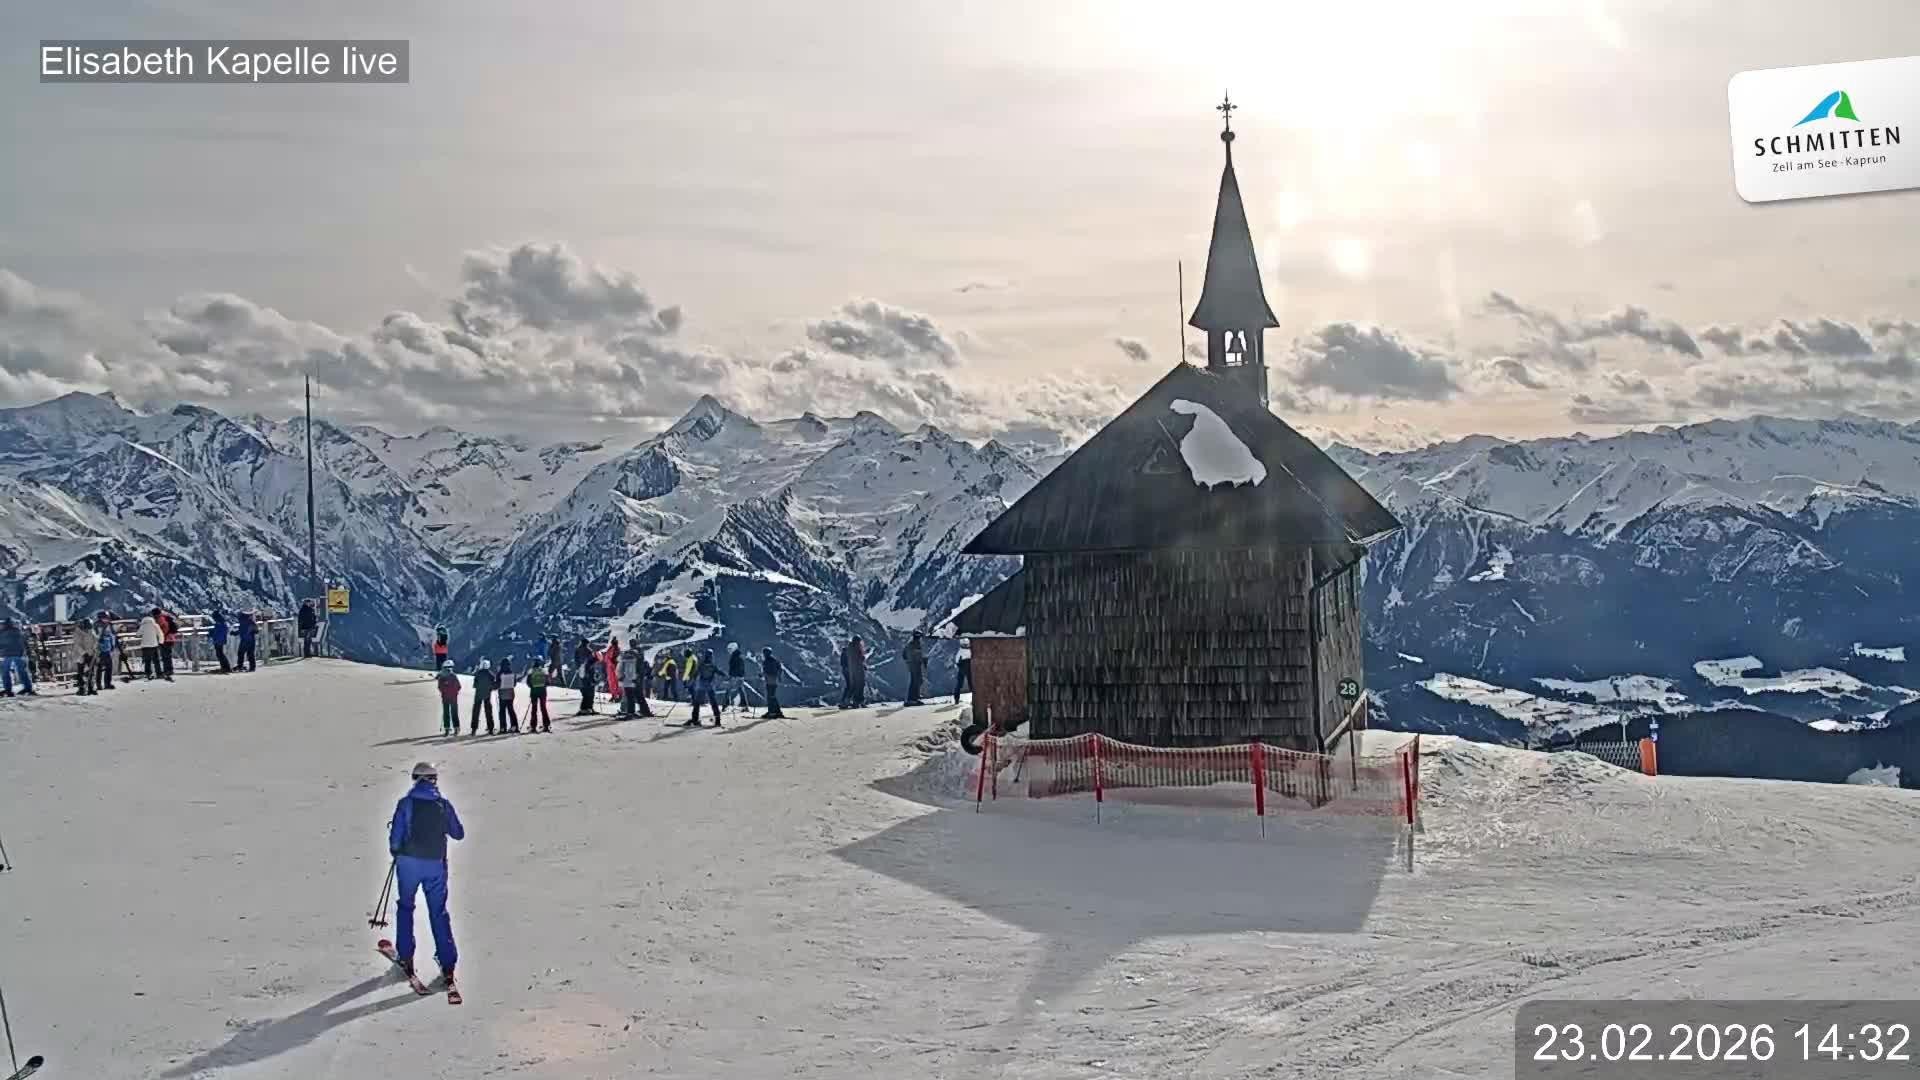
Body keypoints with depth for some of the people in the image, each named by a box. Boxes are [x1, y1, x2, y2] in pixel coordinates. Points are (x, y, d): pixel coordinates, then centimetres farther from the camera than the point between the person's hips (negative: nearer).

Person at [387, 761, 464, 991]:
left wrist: (396, 853, 15)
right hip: (436, 864, 1)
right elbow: (459, 834, 9)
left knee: (405, 907, 20)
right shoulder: (444, 804, 0)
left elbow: (395, 836, -6)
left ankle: (405, 957, 21)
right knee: (439, 913, 6)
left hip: (409, 862, -1)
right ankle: (447, 965, 0)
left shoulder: (406, 802, -5)